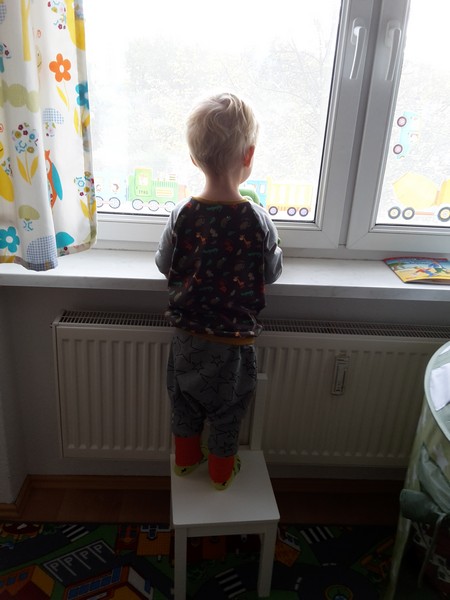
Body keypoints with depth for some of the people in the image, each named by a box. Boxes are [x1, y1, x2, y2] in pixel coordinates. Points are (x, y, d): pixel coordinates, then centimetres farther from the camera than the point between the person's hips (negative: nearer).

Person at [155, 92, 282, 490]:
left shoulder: (182, 215, -16)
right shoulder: (258, 221, -20)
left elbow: (165, 265, -2)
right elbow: (271, 274, -6)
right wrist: (276, 252, 15)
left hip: (188, 335, 2)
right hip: (235, 339, -1)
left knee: (186, 399, 25)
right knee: (228, 409, 21)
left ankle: (186, 458, 45)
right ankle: (222, 470, 40)